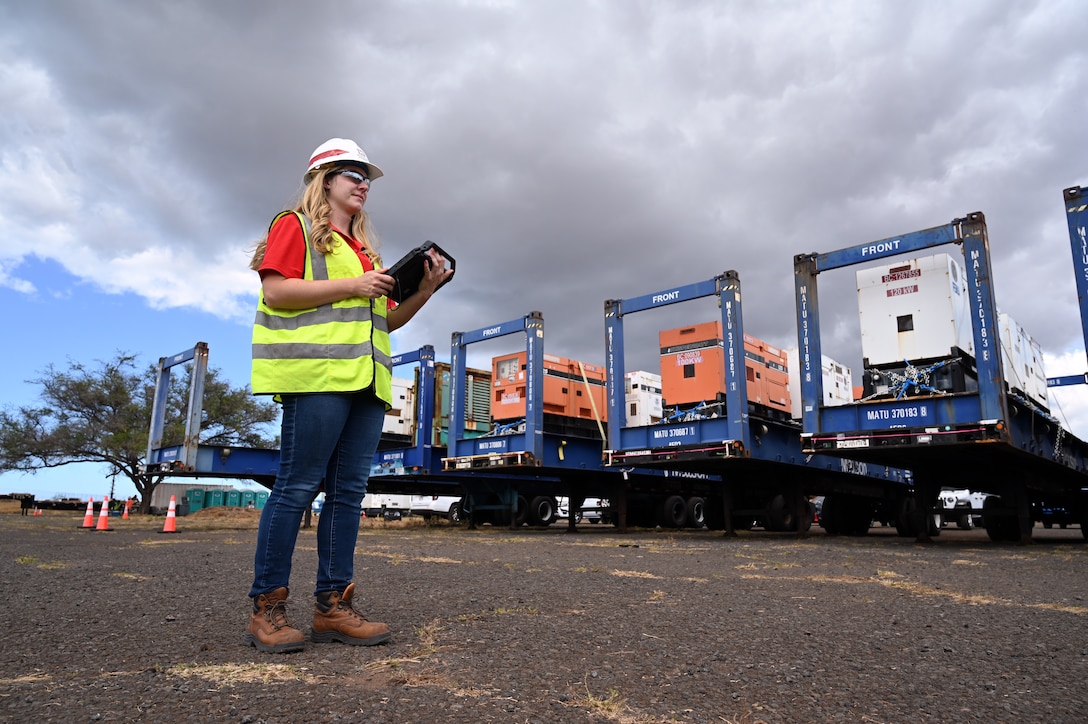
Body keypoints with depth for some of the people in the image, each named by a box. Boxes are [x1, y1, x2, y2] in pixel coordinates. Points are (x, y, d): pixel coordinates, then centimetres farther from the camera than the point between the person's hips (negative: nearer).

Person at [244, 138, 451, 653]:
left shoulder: (365, 248, 27)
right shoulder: (295, 226, 8)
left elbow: (386, 320, 26)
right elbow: (276, 290, -8)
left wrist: (423, 292, 10)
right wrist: (352, 286, -11)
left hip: (366, 381, 7)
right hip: (317, 376, -7)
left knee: (348, 492, 3)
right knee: (297, 488, -9)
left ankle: (332, 606, 7)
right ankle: (266, 610, -1)